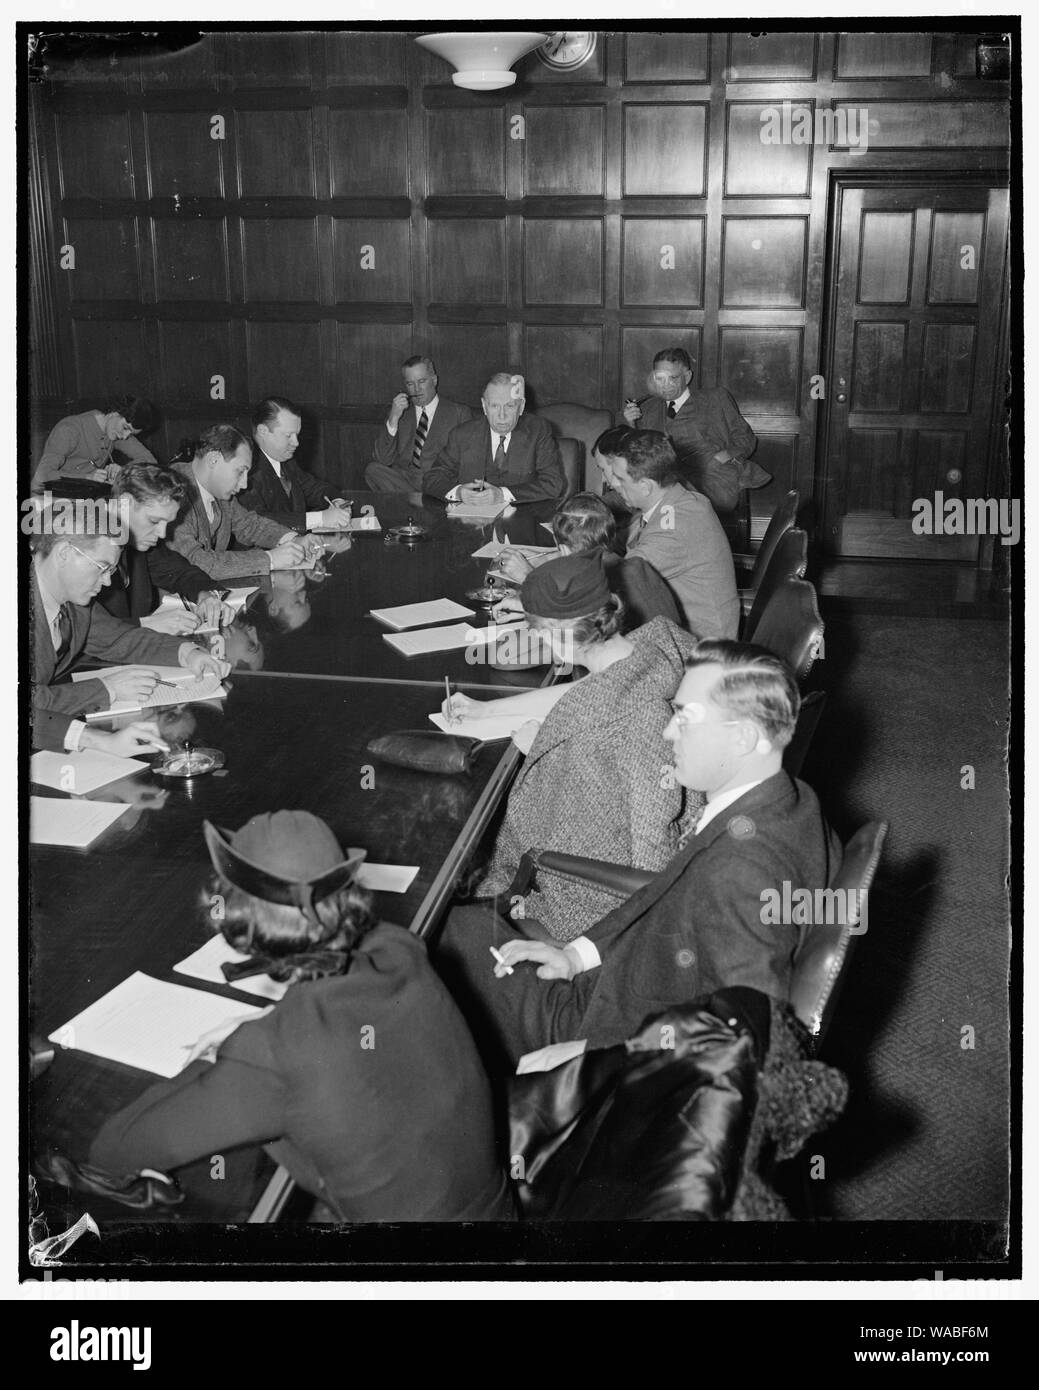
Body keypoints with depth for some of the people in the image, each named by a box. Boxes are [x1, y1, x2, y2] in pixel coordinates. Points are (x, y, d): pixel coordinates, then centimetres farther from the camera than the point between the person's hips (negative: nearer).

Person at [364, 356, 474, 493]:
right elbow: (382, 460, 4)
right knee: (372, 470, -25)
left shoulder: (460, 413, 8)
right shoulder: (399, 411, 15)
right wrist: (393, 419, -7)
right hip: (401, 481, 4)